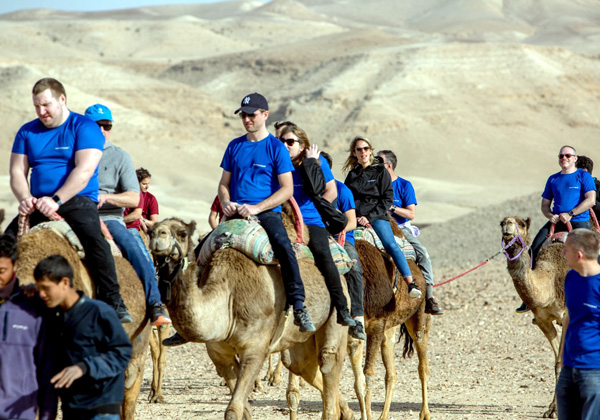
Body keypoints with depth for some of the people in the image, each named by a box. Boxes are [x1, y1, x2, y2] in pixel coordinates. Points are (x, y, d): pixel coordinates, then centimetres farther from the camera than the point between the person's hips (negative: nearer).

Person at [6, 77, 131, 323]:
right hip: (38, 204, 5)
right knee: (9, 238, -18)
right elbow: (17, 172, 8)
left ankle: (113, 302, -29)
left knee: (93, 236, -33)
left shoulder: (85, 127, -2)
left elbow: (85, 171, -13)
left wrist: (57, 200, -24)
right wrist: (24, 198, -14)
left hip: (77, 200, -5)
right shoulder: (27, 132, 13)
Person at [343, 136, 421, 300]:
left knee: (391, 245, -24)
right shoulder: (352, 174, 21)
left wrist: (369, 217, -7)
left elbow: (388, 199, 3)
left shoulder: (380, 171, 10)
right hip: (355, 217, 4)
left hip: (376, 216, -4)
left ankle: (411, 284, -31)